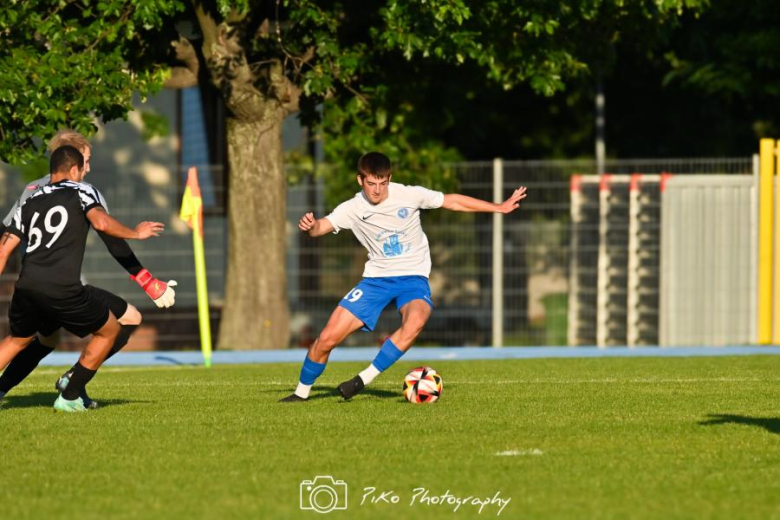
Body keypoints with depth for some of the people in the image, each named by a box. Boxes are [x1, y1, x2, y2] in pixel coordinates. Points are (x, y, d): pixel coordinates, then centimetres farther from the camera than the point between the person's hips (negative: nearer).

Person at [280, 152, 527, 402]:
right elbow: (321, 226, -21)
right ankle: (302, 392, 17)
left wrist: (499, 208, 5)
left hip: (412, 276, -1)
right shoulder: (353, 209, -9)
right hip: (376, 277, 1)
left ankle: (364, 379, -25)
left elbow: (452, 201, 1)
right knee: (327, 338, -8)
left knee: (415, 322, -37)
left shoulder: (409, 195, -11)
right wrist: (310, 225, -47)